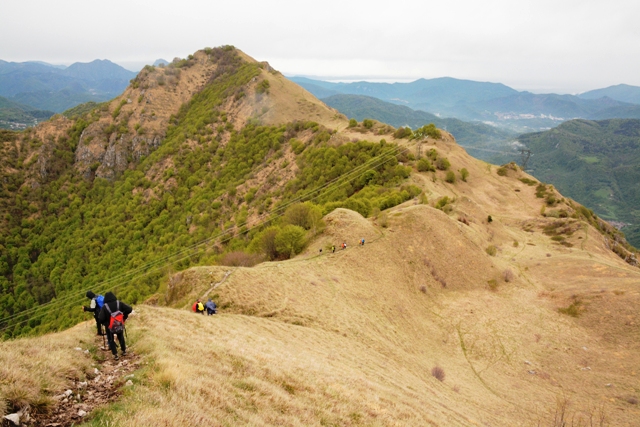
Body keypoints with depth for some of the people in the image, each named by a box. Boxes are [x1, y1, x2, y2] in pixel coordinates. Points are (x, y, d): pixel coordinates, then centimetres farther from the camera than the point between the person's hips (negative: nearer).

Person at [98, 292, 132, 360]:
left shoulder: (105, 307, -19)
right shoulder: (119, 303, -12)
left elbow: (101, 319, -23)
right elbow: (129, 309, -12)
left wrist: (105, 323, -1)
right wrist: (124, 317, 2)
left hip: (110, 326, -3)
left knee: (111, 340, 16)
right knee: (121, 337, 25)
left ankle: (115, 355, 13)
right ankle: (124, 351, 35)